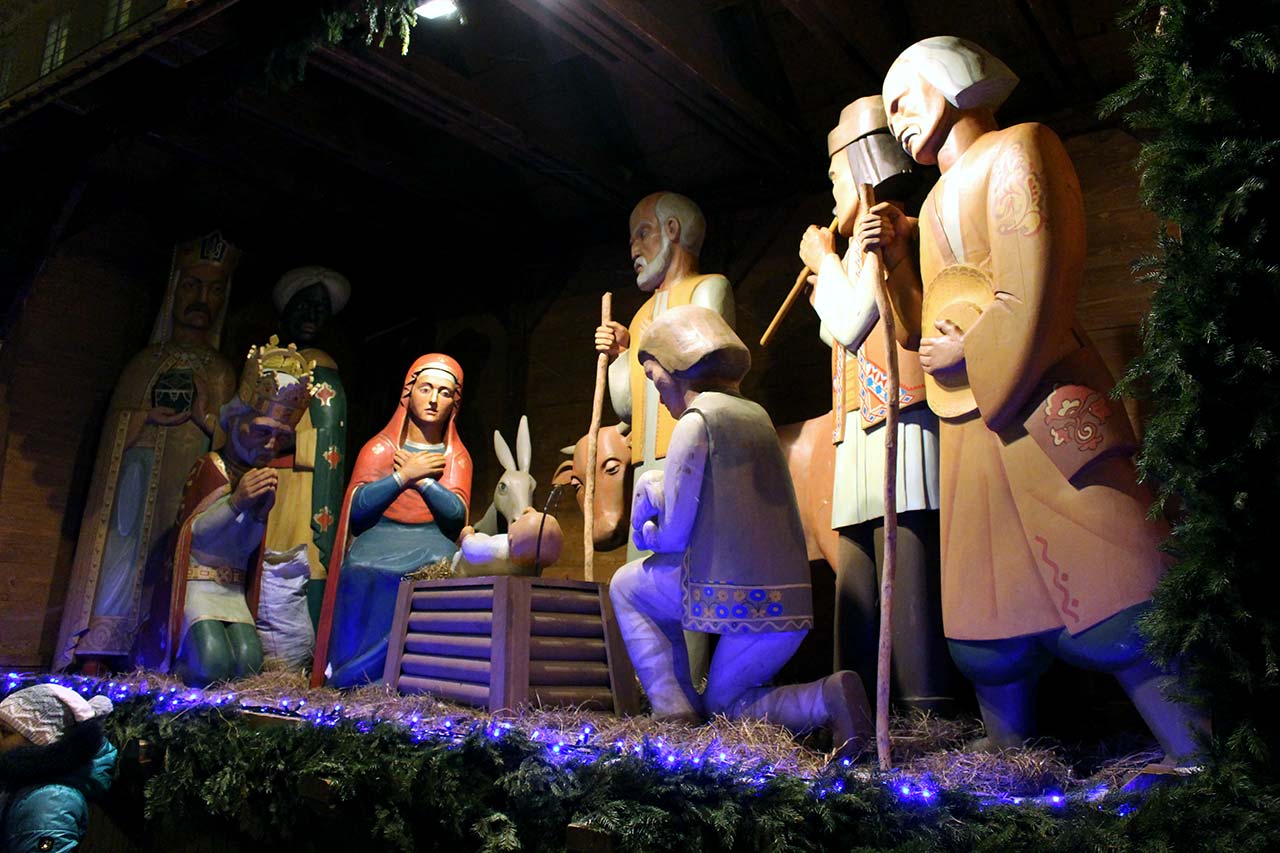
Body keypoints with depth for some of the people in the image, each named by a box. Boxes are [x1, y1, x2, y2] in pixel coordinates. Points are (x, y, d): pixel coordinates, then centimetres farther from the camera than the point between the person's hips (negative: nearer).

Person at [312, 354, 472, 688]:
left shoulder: (457, 457, 14)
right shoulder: (379, 448, 11)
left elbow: (456, 514, -2)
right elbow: (357, 507, -4)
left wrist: (421, 479, -4)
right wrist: (405, 475, -6)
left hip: (435, 564, 1)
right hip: (375, 565, -1)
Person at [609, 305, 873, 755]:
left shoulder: (696, 420, -8)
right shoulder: (755, 413, 16)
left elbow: (673, 533, -8)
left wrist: (647, 532, 13)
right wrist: (653, 489, 16)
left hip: (738, 594, -8)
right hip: (791, 596, 8)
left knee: (627, 586, 17)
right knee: (726, 703, 23)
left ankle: (673, 713, 9)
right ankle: (827, 698, -1)